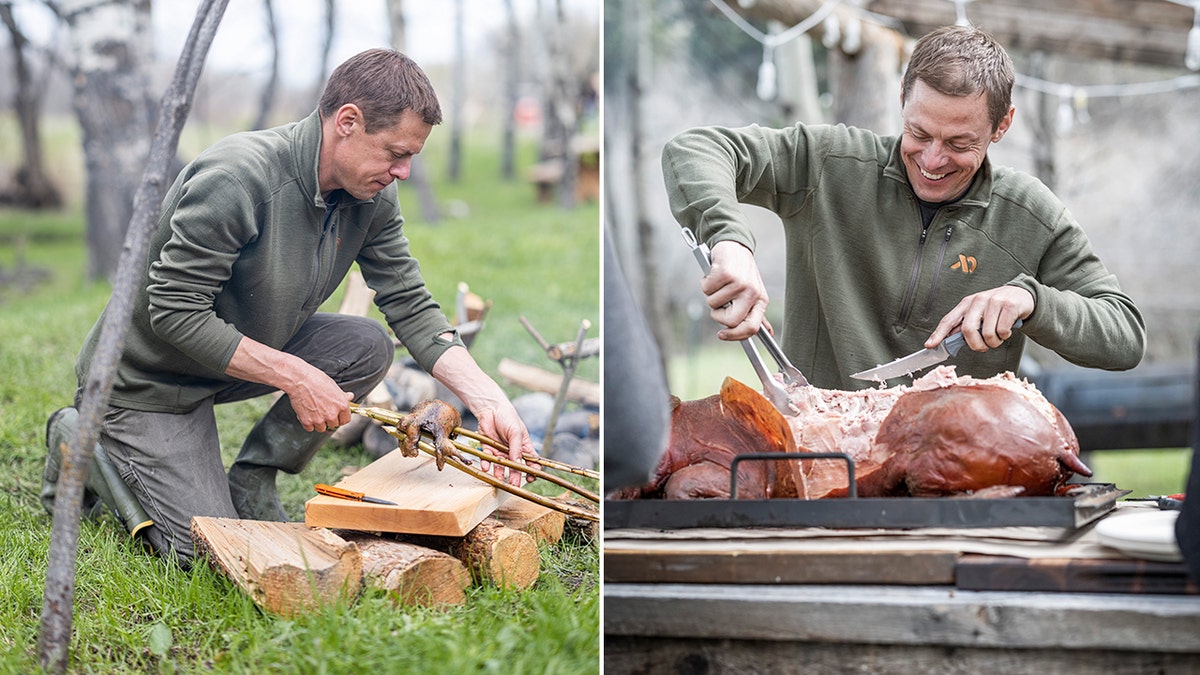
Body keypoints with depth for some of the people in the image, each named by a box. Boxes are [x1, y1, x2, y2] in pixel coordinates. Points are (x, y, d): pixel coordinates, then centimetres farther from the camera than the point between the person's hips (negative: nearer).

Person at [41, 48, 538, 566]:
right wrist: (293, 376, -30)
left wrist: (489, 401, -19)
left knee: (366, 348, -14)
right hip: (147, 377, -7)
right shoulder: (237, 178, -32)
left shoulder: (371, 197, -9)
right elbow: (174, 312, -30)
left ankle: (250, 487, 3)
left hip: (242, 347, 7)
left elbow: (412, 307, -6)